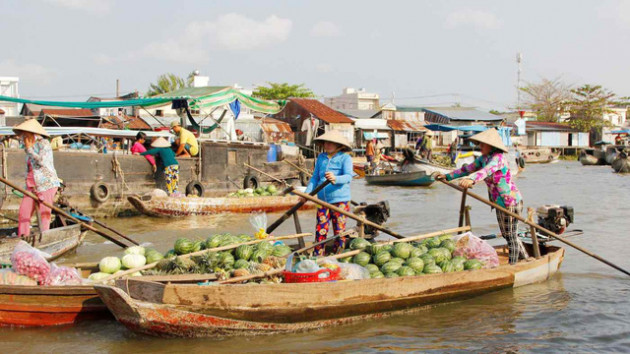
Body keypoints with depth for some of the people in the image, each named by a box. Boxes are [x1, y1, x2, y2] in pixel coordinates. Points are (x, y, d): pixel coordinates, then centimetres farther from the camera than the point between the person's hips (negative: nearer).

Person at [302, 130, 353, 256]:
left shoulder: (345, 158, -2)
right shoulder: (321, 157, 13)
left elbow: (348, 177, -16)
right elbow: (315, 177, 16)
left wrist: (335, 179, -36)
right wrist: (308, 192, 1)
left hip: (340, 200, -4)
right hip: (323, 200, 4)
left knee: (339, 231, 2)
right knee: (320, 231, 1)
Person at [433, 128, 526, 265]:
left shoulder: (498, 158, -21)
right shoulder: (483, 158, 7)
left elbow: (487, 170, -41)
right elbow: (467, 169, 16)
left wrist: (471, 179, -58)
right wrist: (447, 176, 9)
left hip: (510, 202, -10)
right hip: (501, 203, 10)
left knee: (511, 236, 1)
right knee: (506, 235, 21)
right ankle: (525, 258, 36)